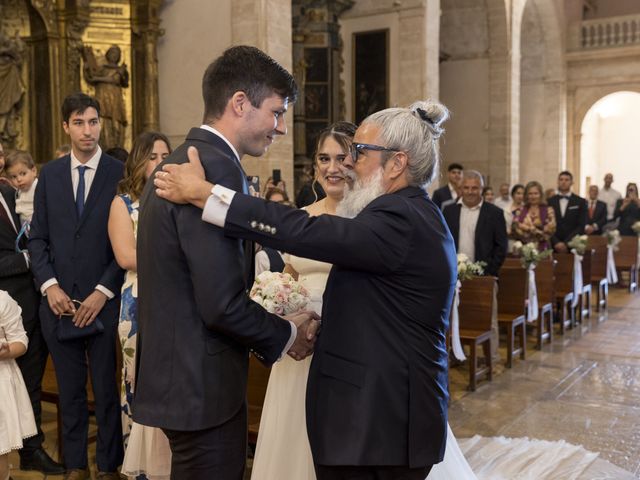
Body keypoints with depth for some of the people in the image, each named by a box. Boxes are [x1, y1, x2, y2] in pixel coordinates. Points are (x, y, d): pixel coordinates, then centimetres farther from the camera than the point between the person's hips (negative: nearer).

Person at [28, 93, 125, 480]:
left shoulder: (121, 173, -2)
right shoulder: (50, 174, 8)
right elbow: (38, 237, 8)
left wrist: (103, 292, -10)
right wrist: (50, 286, -5)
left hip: (104, 301, -3)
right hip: (59, 301, 3)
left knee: (107, 389, 5)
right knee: (70, 390, 13)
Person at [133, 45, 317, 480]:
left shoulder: (179, 161, 9)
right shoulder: (216, 168, -21)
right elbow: (222, 304, -25)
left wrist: (273, 330, 9)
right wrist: (287, 335, -7)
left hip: (173, 374, 10)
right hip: (202, 385, -10)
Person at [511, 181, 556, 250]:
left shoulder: (548, 210, 5)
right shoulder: (520, 211, 10)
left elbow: (550, 230, -4)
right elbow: (514, 229, 3)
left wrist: (529, 228, -5)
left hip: (542, 249, -1)